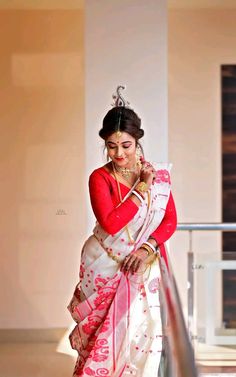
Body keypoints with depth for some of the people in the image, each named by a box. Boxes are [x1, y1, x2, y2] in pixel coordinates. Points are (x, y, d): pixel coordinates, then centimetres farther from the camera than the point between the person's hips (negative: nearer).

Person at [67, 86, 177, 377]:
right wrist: (142, 188, -17)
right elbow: (110, 224, -22)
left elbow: (170, 220, 3)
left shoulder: (158, 174, 0)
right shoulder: (100, 177, -10)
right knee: (106, 337, 1)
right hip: (106, 269, -2)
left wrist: (147, 247, -13)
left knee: (140, 333, -2)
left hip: (143, 268, 2)